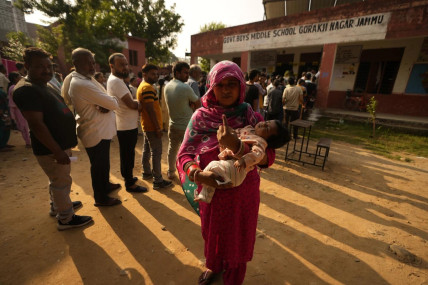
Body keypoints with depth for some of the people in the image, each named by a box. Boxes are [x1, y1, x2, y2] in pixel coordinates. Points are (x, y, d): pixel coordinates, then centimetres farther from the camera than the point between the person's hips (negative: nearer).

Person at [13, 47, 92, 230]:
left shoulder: (43, 87, 14)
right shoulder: (26, 90, -18)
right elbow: (36, 124, -24)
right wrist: (57, 151, -26)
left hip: (60, 145, 10)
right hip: (51, 149, -10)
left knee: (58, 180, 23)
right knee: (61, 182, 2)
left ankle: (57, 206, 43)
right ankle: (66, 219, 17)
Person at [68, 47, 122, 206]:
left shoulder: (87, 79, 10)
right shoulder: (82, 84, -23)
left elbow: (107, 100, 7)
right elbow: (113, 104, -25)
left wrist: (106, 105, -15)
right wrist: (112, 102, -3)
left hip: (100, 129, 10)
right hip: (95, 132, -10)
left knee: (103, 162, 25)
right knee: (99, 165, 6)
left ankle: (105, 185, 46)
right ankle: (101, 198, 25)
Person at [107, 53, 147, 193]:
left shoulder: (116, 80, 14)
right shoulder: (116, 81, -18)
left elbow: (128, 102, 12)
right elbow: (131, 104, -22)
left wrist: (136, 104, -6)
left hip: (127, 125, 10)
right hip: (127, 127, -10)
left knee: (127, 154, 22)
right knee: (128, 155, 3)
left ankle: (127, 177, 39)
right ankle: (130, 184, 17)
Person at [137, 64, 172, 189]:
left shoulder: (143, 86, 16)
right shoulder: (148, 87, -16)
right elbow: (151, 110, -23)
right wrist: (158, 128, -21)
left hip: (147, 126, 11)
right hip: (152, 126, -11)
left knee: (147, 150, 19)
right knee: (156, 153, -6)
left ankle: (146, 173, 34)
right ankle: (158, 181, 1)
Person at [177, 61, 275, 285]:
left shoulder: (250, 117, -12)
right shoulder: (200, 117, -10)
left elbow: (268, 157, -19)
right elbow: (183, 155, -12)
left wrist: (236, 146, -36)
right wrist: (199, 175, -32)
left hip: (243, 192, 0)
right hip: (211, 190, 1)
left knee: (238, 237, 20)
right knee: (211, 232, 25)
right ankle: (214, 266, 60)